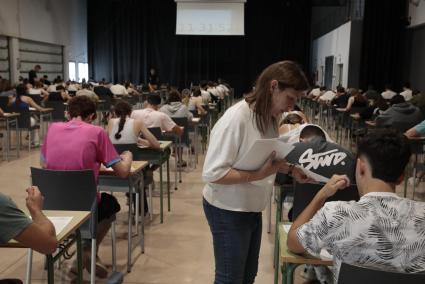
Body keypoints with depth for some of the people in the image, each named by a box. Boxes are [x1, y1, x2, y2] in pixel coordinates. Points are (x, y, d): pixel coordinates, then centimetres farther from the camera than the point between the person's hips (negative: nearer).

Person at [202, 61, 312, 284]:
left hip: (251, 209, 8)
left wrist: (291, 169, -4)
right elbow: (211, 173, -26)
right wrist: (257, 175, -31)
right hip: (228, 212, -8)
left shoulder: (270, 118, 0)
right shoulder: (236, 118, -26)